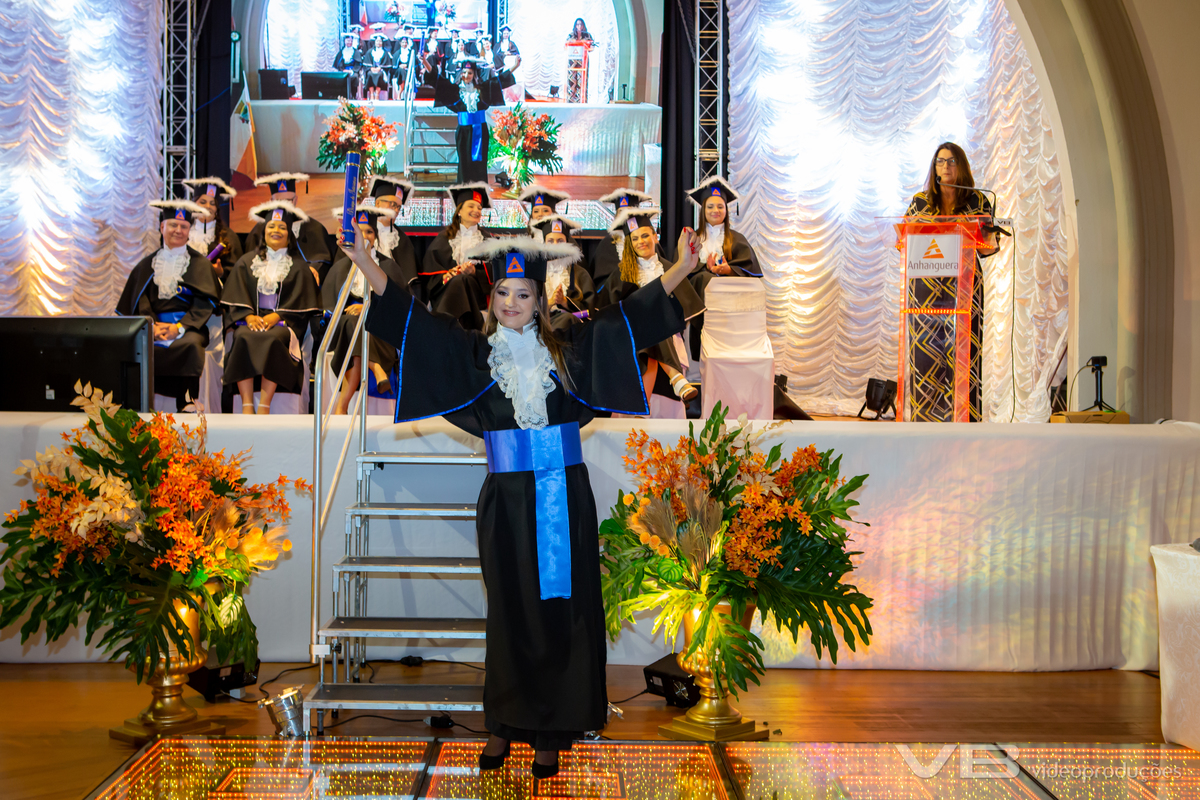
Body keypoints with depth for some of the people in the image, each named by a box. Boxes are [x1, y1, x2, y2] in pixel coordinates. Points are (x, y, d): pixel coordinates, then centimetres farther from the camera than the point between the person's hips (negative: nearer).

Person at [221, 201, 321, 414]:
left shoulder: (298, 266, 14)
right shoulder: (247, 261, 19)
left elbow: (299, 300, 3)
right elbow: (236, 296, 9)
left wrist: (277, 316, -14)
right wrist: (248, 316, -11)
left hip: (283, 322, -2)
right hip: (250, 319, 2)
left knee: (272, 339, -36)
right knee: (244, 338, -33)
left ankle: (264, 406, -37)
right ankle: (247, 404, -36)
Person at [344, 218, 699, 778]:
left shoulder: (568, 350, 5)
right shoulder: (473, 355, 3)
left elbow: (628, 318, 7)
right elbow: (409, 319, -2)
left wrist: (682, 268, 1)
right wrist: (364, 260, -11)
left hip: (564, 500, 1)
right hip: (507, 504, -1)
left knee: (562, 611, 3)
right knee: (512, 615, 6)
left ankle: (551, 733, 13)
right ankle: (504, 725, 19)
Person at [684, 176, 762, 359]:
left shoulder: (736, 240, 13)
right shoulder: (693, 239, 13)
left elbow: (750, 270, 4)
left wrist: (729, 270, -14)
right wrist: (707, 269, -12)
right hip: (701, 299, 1)